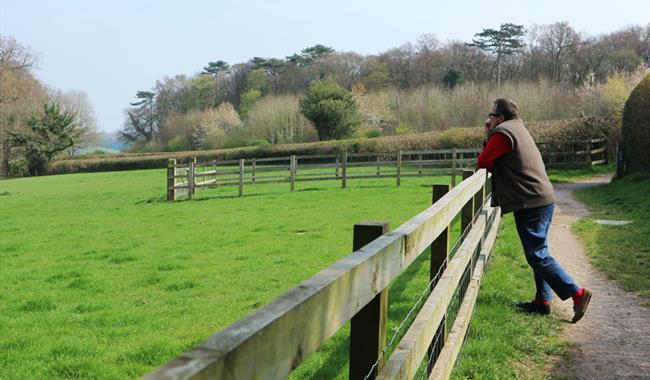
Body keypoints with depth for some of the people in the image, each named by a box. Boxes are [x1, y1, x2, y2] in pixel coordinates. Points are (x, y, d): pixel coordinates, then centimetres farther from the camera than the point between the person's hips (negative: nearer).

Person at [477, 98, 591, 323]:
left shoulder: (503, 133, -11)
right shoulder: (517, 129, 22)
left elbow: (482, 163, -11)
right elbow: (494, 159, 18)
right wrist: (488, 136, 12)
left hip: (531, 203, -11)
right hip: (543, 200, 11)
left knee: (537, 255, -9)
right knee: (538, 253, 14)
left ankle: (577, 293, -10)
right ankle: (542, 301, 19)